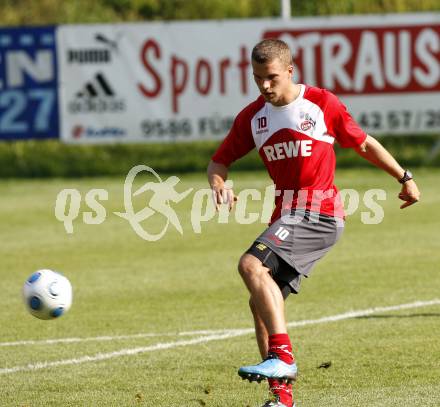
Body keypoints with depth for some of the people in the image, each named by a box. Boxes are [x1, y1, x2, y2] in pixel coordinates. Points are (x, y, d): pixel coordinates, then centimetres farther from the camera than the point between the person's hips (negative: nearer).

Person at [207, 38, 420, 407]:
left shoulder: (321, 103, -3)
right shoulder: (252, 117, 9)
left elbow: (364, 143, 8)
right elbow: (220, 160, 15)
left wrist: (404, 177, 11)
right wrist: (218, 182, -8)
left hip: (319, 214, -7)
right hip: (287, 216, 7)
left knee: (251, 265, -26)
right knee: (263, 303, 3)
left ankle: (282, 356, -31)